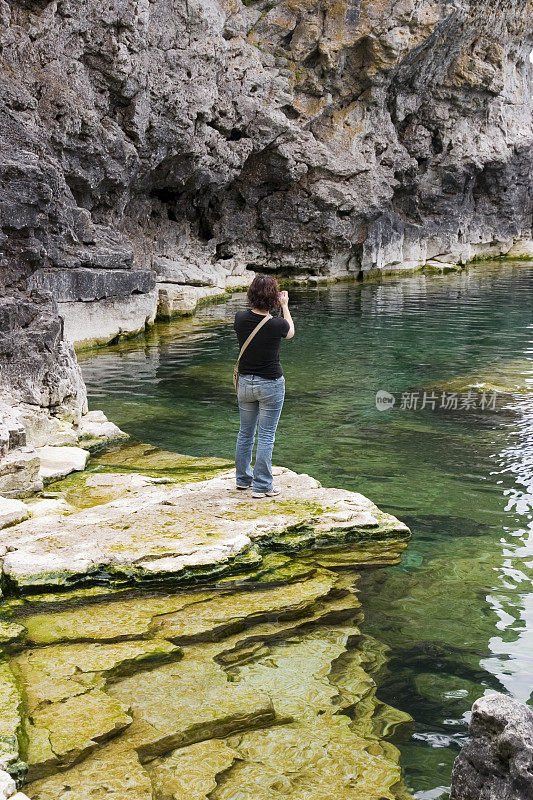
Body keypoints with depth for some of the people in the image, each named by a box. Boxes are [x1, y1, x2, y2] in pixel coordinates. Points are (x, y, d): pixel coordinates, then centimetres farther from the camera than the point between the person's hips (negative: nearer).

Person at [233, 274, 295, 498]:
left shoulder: (240, 319, -9)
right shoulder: (277, 325, -19)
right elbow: (290, 332, 6)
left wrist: (267, 304, 18)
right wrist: (284, 306, 15)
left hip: (244, 383, 4)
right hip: (271, 385, -4)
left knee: (245, 432, 19)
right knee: (266, 436, 4)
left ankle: (243, 478, 32)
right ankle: (261, 486, 8)